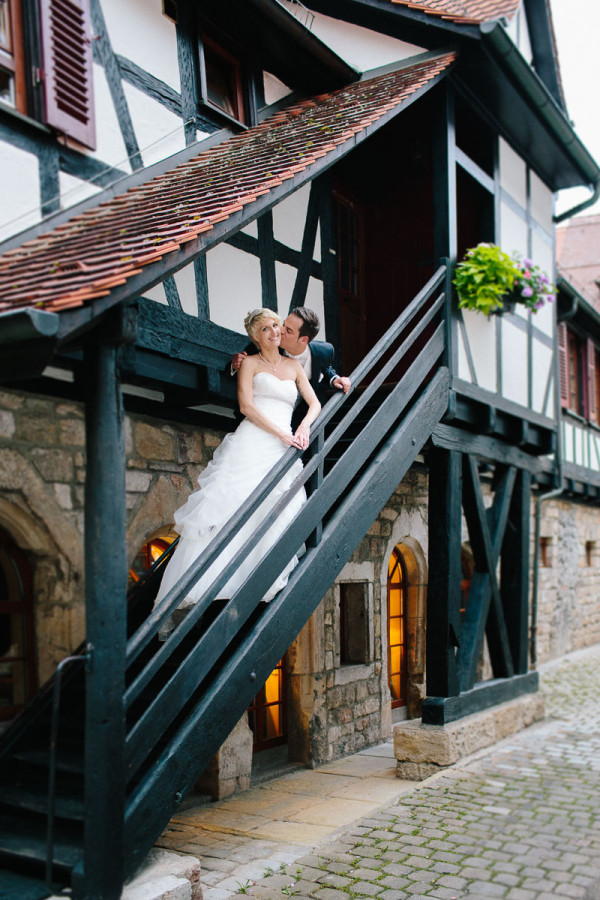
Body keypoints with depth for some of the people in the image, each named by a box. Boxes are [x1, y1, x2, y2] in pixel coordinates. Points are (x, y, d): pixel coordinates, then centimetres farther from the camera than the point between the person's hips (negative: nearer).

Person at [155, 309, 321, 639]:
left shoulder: (293, 366, 22)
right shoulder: (249, 363, 10)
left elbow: (315, 404, 22)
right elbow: (247, 406, -3)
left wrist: (304, 426, 0)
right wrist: (282, 435, -12)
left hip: (282, 452, 5)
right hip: (250, 445, -5)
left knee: (274, 525, -8)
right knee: (221, 517, -14)